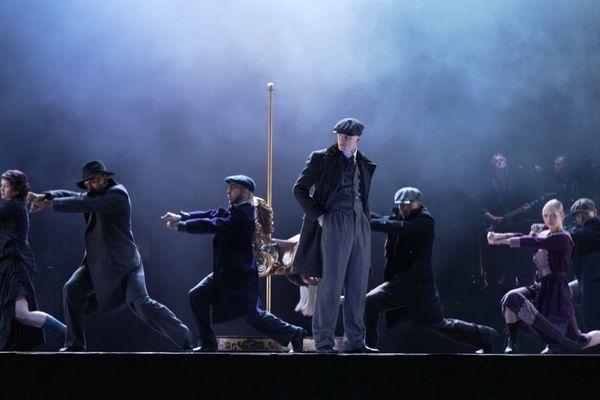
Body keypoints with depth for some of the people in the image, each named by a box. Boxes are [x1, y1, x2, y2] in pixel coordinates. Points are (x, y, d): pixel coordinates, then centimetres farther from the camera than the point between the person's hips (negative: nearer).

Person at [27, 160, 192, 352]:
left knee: (140, 302, -20)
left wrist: (49, 204, -22)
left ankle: (185, 339, -13)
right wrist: (44, 196, -20)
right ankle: (75, 344, 7)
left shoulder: (118, 194, -13)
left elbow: (86, 204, -24)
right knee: (72, 290, -4)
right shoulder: (95, 195, 14)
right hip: (97, 262, 8)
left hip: (123, 263, -8)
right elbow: (72, 196, 0)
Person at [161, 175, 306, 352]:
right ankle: (208, 344, 11)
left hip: (240, 274, -9)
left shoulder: (243, 215, -21)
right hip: (225, 272, 9)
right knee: (197, 296, 4)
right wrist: (183, 216, -10)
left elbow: (213, 225, -26)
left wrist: (181, 226, -21)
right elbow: (212, 215, 2)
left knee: (251, 314, -7)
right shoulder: (234, 210, 9)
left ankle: (294, 334, 5)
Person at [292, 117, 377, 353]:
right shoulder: (322, 159, 0)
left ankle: (355, 342, 10)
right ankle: (324, 342, -3)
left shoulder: (364, 164, 15)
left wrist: (367, 218, 11)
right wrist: (318, 216, -9)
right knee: (331, 284, -7)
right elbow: (300, 188, -1)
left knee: (358, 285, 4)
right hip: (335, 224, -5)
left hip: (360, 225, 5)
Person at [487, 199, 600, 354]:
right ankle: (512, 343, -11)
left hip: (556, 291, -7)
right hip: (538, 286, 7)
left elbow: (532, 242, -25)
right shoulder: (543, 234, 9)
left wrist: (502, 241, -25)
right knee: (510, 298, -24)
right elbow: (523, 236, -7)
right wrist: (498, 236, -24)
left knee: (578, 341, -1)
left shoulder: (563, 239, -16)